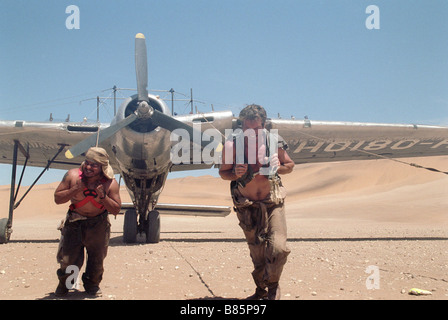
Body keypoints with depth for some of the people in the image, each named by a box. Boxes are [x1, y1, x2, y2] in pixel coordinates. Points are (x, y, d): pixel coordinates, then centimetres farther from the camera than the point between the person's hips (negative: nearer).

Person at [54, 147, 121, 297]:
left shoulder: (110, 183, -16)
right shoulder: (72, 175, -14)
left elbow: (116, 210, -13)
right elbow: (57, 198, -10)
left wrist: (102, 196, -27)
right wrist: (75, 189, -25)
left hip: (98, 225, 0)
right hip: (74, 222, 0)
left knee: (97, 259, 9)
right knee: (68, 259, 2)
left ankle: (92, 285, 38)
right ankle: (64, 284, 34)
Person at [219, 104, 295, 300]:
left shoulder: (274, 142, -8)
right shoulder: (232, 146, -11)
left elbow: (290, 165, 6)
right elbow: (223, 173, 1)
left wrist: (277, 168, -15)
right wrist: (235, 174, -21)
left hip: (273, 203, 0)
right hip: (247, 207, 0)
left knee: (278, 248, -13)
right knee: (257, 252, 11)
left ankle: (273, 285, 17)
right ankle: (261, 289, 36)